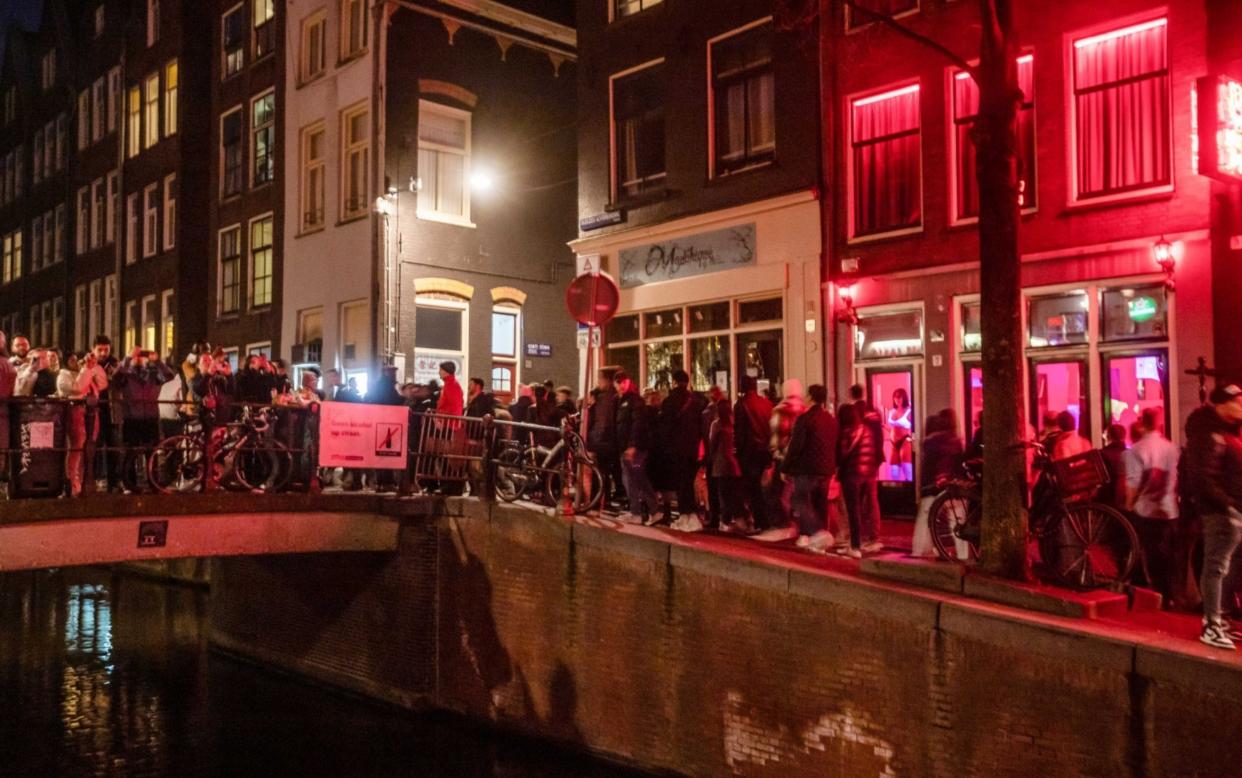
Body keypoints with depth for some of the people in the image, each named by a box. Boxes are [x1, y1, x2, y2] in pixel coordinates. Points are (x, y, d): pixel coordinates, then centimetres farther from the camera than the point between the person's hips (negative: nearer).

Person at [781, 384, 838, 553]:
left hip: (806, 468, -7)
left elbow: (795, 446, -15)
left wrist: (786, 468, -8)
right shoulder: (832, 419, 10)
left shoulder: (804, 419, -14)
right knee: (820, 503, 12)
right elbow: (836, 445, 15)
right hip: (825, 469, 7)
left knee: (801, 502, -2)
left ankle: (819, 532, -21)